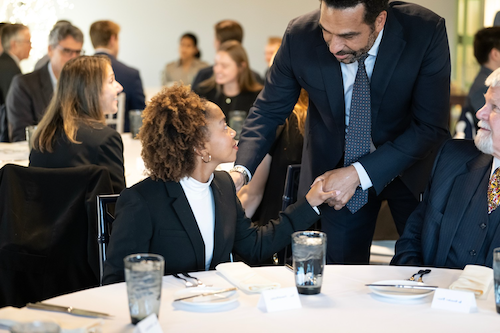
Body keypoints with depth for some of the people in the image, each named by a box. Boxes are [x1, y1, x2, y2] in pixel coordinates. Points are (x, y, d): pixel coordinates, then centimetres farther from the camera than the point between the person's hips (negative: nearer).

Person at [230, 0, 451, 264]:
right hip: (335, 163, 1)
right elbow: (269, 111, -9)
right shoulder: (300, 37, -22)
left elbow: (431, 127, -23)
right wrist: (241, 169, -26)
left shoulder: (426, 32, -27)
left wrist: (358, 173, -30)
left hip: (410, 167, 0)